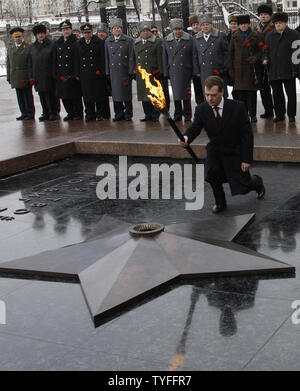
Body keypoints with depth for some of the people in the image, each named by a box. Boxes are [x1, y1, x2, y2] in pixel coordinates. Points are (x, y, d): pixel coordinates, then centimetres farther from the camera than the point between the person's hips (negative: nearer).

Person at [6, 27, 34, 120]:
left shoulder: (28, 48, -2)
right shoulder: (10, 48, 15)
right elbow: (8, 64, 16)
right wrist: (9, 78, 11)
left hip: (25, 77, -5)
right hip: (15, 78, 5)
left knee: (27, 95, -1)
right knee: (20, 97, 7)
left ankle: (30, 113, 6)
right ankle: (24, 113, 14)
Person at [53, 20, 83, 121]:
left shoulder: (76, 43, -2)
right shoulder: (57, 44, 14)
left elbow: (77, 59, -7)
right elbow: (55, 60, 14)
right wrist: (55, 74, 8)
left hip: (72, 75, -5)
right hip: (61, 75, 5)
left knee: (76, 96, -1)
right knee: (64, 96, 8)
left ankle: (78, 114, 9)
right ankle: (70, 113, 19)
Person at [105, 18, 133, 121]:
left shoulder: (128, 41, 1)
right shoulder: (108, 42, 11)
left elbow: (131, 57, -1)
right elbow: (107, 57, 12)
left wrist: (131, 71, -7)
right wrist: (108, 72, 7)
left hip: (125, 71, -3)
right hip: (113, 72, 3)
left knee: (126, 92, 1)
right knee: (116, 93, 5)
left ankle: (128, 114, 9)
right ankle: (119, 113, 13)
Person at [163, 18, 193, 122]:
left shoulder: (189, 40, 0)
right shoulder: (166, 41, 6)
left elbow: (193, 56, 2)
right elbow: (165, 57, 8)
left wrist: (194, 71, -1)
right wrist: (166, 72, 3)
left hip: (186, 71, -2)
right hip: (173, 72, 2)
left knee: (186, 94, 0)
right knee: (176, 94, 7)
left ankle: (187, 113, 12)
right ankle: (178, 114, 16)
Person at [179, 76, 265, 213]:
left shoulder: (238, 107, -20)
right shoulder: (201, 109, -13)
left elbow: (247, 134, -15)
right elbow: (194, 128, -11)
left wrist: (247, 159, -17)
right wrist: (186, 137, -36)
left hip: (235, 151, -2)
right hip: (214, 150, 2)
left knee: (243, 187, 0)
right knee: (211, 171, -28)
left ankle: (256, 182, 39)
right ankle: (220, 202, 0)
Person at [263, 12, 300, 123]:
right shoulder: (270, 36, 12)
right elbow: (266, 50, 17)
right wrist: (265, 58, -5)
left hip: (288, 71, -3)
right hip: (274, 71, 3)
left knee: (291, 93, 1)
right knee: (277, 94, 8)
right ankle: (279, 114, 18)